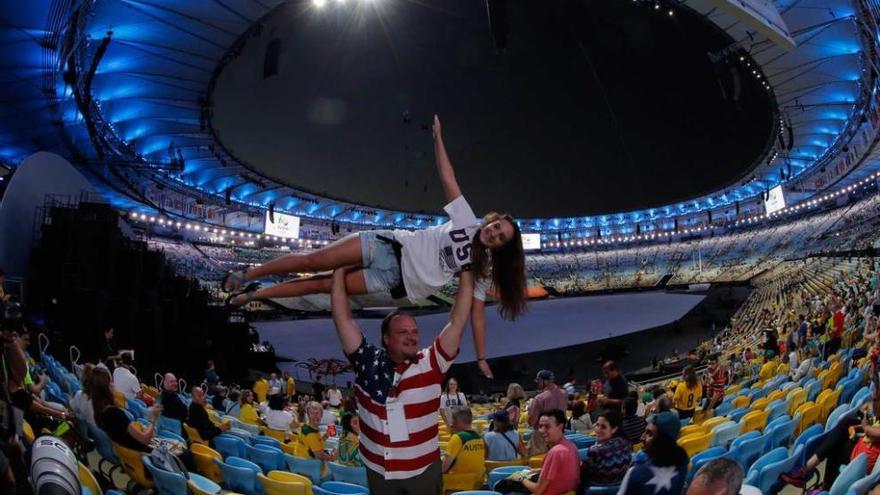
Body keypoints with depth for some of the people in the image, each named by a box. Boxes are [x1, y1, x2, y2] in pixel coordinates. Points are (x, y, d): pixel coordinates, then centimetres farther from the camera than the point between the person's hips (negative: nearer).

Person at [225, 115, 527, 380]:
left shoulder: (483, 270, -1)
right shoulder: (467, 220, -1)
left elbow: (477, 313, 0)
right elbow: (447, 179, -3)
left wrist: (481, 358, -6)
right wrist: (438, 138, -8)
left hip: (395, 279, 0)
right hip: (390, 246, 0)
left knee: (320, 285, -1)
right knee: (312, 262, -5)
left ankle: (253, 295, 16)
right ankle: (246, 276, 16)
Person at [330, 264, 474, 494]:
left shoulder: (431, 363, -8)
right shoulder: (368, 362, -7)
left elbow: (458, 321, -12)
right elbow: (343, 318, -9)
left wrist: (466, 273, -15)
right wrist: (340, 269, -12)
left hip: (425, 469, -1)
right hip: (378, 470, 1)